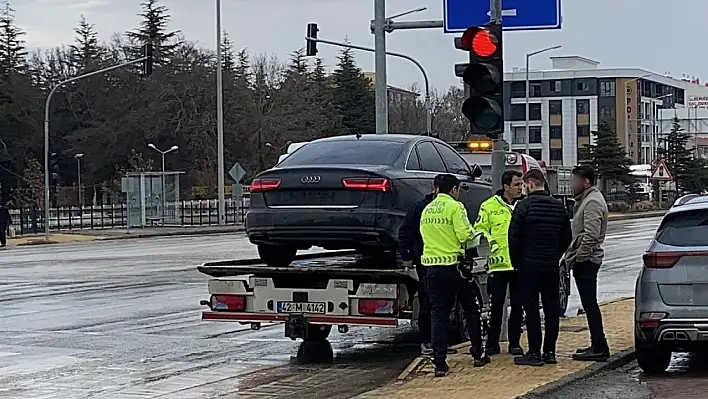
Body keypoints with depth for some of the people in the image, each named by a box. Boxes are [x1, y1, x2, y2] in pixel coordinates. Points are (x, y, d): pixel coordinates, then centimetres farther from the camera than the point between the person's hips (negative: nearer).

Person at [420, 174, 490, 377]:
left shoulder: (427, 210, 11)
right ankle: (478, 354, 18)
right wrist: (471, 234, 5)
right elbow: (465, 235, -16)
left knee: (438, 313, 4)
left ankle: (439, 362, -4)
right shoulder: (455, 207, -8)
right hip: (453, 263, -5)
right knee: (470, 308, 12)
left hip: (431, 266, 5)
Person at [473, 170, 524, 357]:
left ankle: (514, 343, 17)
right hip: (498, 263, -2)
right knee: (496, 306, 3)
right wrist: (489, 242, -13)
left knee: (518, 306, 7)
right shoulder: (490, 206, 0)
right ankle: (492, 343, 11)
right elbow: (479, 229, 2)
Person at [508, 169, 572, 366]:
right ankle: (550, 351, 11)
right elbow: (566, 238, 13)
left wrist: (516, 261, 2)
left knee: (531, 309, -2)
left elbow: (514, 237, -11)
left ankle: (534, 353, -2)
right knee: (552, 307, 8)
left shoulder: (524, 206, -11)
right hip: (552, 266, 5)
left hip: (529, 264, -5)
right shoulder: (558, 206, 8)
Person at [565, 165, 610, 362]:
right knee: (589, 304, 14)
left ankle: (599, 348, -8)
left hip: (586, 261, -11)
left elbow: (591, 235, -24)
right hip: (584, 260, 11)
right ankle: (597, 345, 19)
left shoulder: (593, 202, -15)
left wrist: (578, 257, -19)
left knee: (590, 304, -9)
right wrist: (573, 254, 18)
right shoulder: (586, 199, 19)